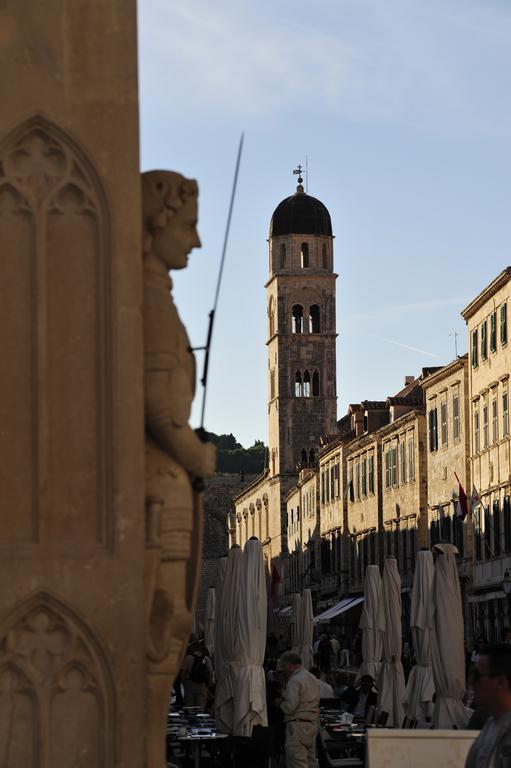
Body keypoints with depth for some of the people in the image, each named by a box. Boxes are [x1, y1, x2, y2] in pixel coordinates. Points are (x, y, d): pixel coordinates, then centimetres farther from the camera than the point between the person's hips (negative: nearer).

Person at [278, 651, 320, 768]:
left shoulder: (294, 680, -11)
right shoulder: (313, 679, 18)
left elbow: (290, 707, -18)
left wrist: (280, 703, 1)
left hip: (297, 725, -9)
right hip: (313, 725, 9)